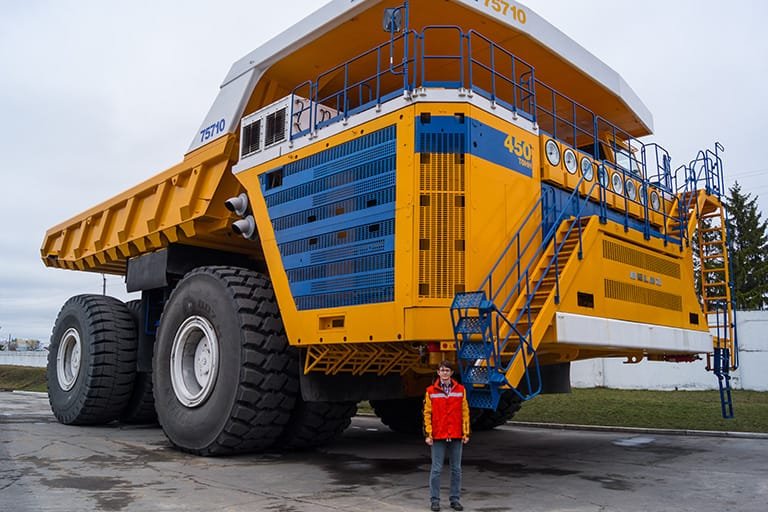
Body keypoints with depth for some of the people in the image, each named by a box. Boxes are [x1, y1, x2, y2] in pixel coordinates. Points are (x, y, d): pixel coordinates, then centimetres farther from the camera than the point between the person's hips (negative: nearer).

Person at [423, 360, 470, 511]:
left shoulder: (460, 390, 5)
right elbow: (427, 413, 2)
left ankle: (455, 499, 20)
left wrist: (466, 433, 1)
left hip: (456, 436, 2)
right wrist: (428, 434, -4)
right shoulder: (431, 391, 1)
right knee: (436, 469, 2)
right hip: (438, 436, -1)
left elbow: (465, 412, 5)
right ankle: (434, 500, 13)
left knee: (456, 469, 9)